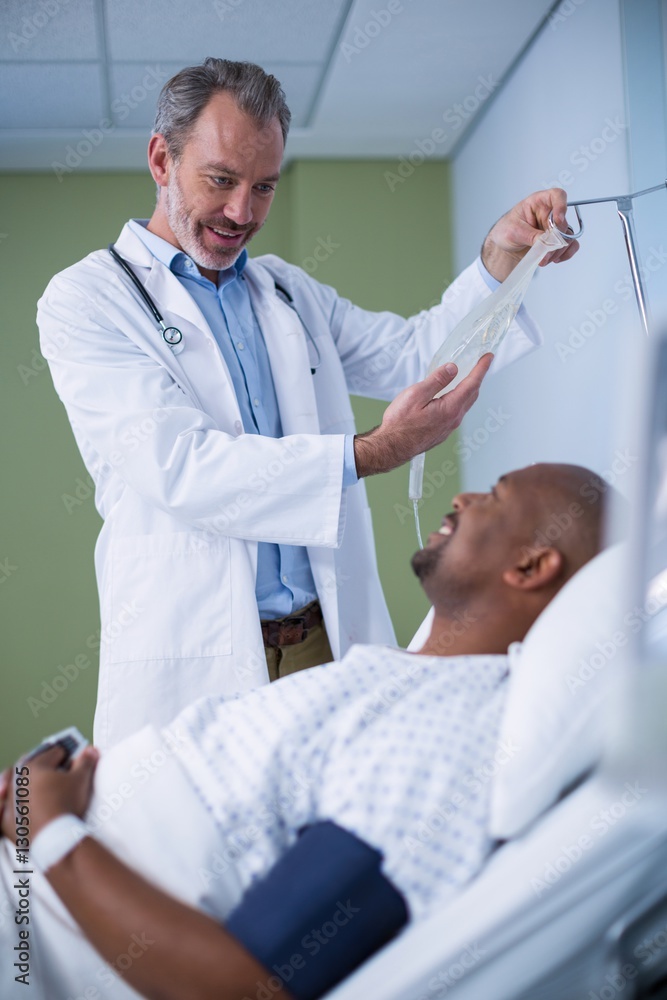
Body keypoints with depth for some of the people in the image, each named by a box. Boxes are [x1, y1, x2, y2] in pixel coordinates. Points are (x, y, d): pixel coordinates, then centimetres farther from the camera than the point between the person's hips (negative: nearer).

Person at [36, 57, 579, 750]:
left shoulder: (288, 291, 18)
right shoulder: (85, 299, -2)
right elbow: (180, 467, -15)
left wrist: (501, 259, 0)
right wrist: (369, 454, -22)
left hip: (331, 643, 5)